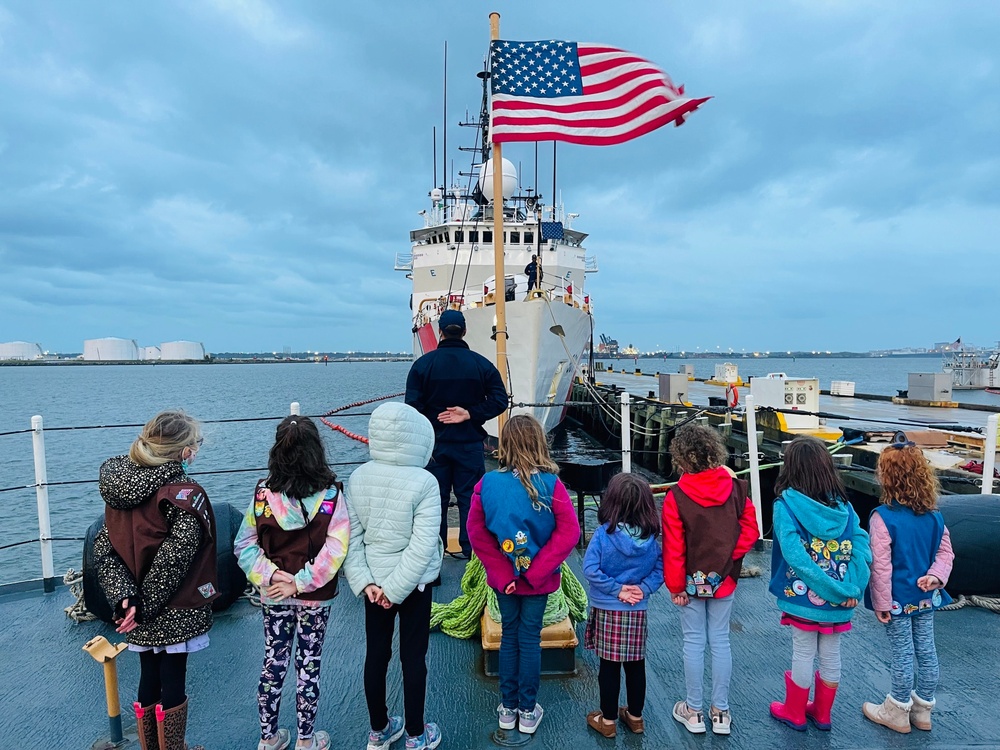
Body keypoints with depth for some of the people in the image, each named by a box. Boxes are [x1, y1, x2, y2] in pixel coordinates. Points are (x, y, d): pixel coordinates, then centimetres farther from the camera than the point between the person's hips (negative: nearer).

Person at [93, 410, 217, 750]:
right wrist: (147, 605, -15)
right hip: (175, 613, -7)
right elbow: (175, 557, -28)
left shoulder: (121, 486, 0)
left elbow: (103, 548, -3)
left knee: (148, 680, 22)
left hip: (141, 614, 7)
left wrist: (124, 597, -10)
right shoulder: (184, 494, -23)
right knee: (172, 683, 10)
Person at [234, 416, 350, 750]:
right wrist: (301, 583, -18)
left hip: (273, 597, 2)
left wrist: (271, 575, -9)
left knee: (273, 664, 20)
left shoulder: (263, 494, -11)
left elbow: (244, 545, -8)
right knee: (309, 667, 15)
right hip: (315, 599, -2)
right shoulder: (330, 495, -19)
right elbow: (335, 549, -24)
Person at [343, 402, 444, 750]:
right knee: (413, 658, 13)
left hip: (373, 581, 4)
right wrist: (395, 588, -15)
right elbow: (423, 546, -22)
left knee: (376, 655, 19)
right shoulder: (424, 482, -21)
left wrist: (364, 581, -7)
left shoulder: (358, 477, -8)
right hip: (413, 583, -4)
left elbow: (350, 536, -7)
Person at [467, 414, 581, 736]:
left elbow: (476, 533, -13)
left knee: (509, 636, 19)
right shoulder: (551, 485, -19)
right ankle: (528, 711, 30)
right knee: (530, 639, 15)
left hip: (503, 578, 1)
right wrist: (537, 571, -14)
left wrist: (501, 572, -9)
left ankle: (508, 708, 34)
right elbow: (569, 532, -19)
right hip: (538, 579, -1)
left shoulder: (487, 483, -16)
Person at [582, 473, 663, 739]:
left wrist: (616, 589, -13)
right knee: (636, 665, 18)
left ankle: (608, 720, 26)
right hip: (638, 611, 3)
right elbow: (660, 569, -5)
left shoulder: (604, 533, -18)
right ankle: (635, 717, 35)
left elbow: (590, 569, -21)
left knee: (609, 666, 11)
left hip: (608, 611, -3)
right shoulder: (651, 537, -7)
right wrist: (643, 589, -9)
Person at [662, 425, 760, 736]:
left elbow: (673, 548, -14)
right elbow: (750, 530, -4)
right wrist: (729, 556, 3)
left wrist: (675, 587, -4)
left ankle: (694, 712, 24)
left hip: (691, 582, -2)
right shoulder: (735, 488, -8)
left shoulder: (676, 497, -18)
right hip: (724, 580, 3)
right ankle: (721, 713, 26)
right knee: (720, 642, 13)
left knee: (694, 643, 10)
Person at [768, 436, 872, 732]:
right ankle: (822, 713, 36)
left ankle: (795, 713, 30)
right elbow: (862, 547, -12)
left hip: (802, 596, -4)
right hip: (838, 598, 4)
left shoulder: (786, 505, -17)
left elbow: (795, 555, -25)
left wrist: (835, 588, -18)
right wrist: (850, 588, -15)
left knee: (803, 654, 12)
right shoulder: (842, 504, -4)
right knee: (831, 654, 18)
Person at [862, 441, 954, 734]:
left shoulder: (883, 516, -22)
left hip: (898, 599, -6)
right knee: (926, 651, 15)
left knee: (903, 655, 6)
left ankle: (897, 713, 22)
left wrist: (881, 602, -11)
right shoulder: (934, 515, -2)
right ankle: (922, 711, 31)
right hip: (926, 598, 6)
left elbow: (881, 566, -20)